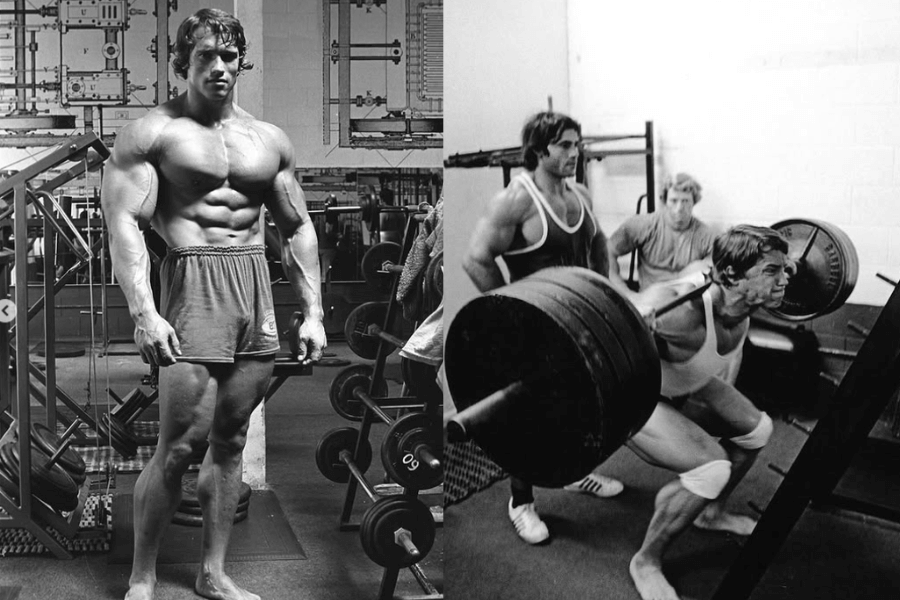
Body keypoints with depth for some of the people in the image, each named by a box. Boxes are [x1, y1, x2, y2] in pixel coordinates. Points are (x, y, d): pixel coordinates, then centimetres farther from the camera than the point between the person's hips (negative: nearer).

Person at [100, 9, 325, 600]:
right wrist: (144, 314, -21)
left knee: (230, 442, 9)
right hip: (194, 286, -5)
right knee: (180, 446, -8)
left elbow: (298, 228, 17)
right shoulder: (153, 133, -1)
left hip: (258, 290, 5)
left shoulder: (269, 140, 14)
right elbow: (125, 223, -10)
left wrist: (312, 312, 10)